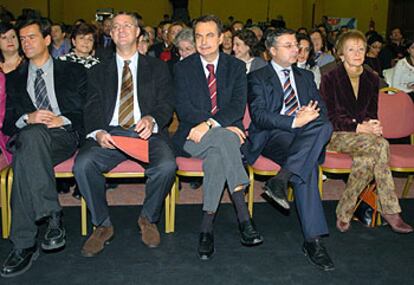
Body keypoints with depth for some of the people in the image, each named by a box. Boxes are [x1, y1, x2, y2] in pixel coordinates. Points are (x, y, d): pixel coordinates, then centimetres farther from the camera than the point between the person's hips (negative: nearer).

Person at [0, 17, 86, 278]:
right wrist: (28, 118, -7)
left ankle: (24, 245, -33)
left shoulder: (73, 72, 18)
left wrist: (63, 120, -11)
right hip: (27, 138, 3)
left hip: (64, 137, -2)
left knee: (25, 158, -36)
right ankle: (54, 216, -34)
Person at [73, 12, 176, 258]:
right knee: (82, 163, -28)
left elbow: (166, 104, 4)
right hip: (110, 133, 1)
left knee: (167, 165, -32)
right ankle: (103, 225, -7)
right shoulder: (99, 71, 19)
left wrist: (151, 119, -20)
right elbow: (92, 108, 8)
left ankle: (149, 219, -3)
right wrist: (98, 132, -16)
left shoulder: (157, 68, 16)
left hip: (147, 133, -1)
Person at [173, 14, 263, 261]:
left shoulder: (236, 67, 9)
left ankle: (207, 224, -30)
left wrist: (210, 124, -22)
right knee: (225, 138, -35)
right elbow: (183, 109, -5)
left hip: (227, 133, 2)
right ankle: (244, 218, -38)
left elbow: (238, 107, -4)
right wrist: (223, 127, -18)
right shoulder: (183, 68, 6)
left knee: (217, 153, -35)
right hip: (193, 137, -1)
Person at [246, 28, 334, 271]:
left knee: (324, 127, -32)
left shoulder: (306, 76, 25)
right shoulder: (258, 78, 7)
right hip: (272, 136, -5)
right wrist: (295, 121, -21)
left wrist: (310, 115, -9)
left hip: (306, 134, 5)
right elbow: (259, 116, -8)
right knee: (308, 164, -33)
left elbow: (322, 109, 16)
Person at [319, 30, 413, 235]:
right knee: (380, 145, -32)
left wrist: (372, 126, -9)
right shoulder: (330, 78, -2)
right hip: (335, 136, -4)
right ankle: (389, 210, -24)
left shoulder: (371, 79, 14)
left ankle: (344, 212, -23)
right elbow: (328, 118, -7)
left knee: (367, 160, -34)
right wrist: (359, 128, -18)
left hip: (363, 134, 4)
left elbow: (372, 113, 16)